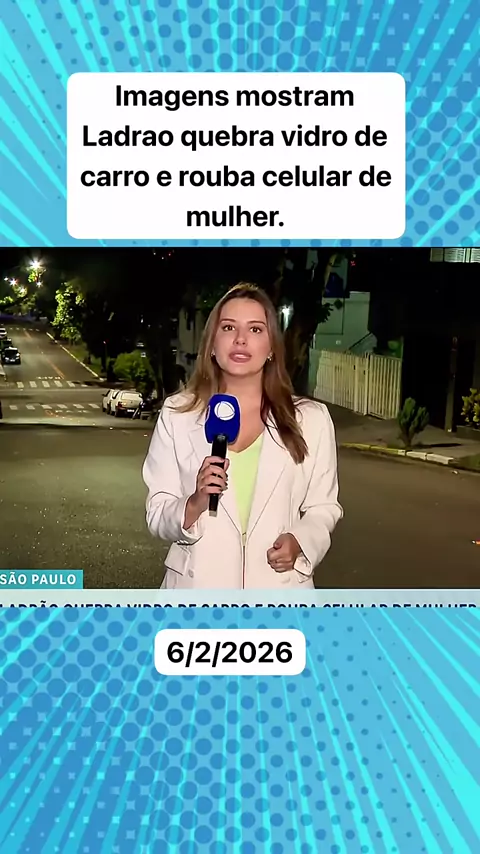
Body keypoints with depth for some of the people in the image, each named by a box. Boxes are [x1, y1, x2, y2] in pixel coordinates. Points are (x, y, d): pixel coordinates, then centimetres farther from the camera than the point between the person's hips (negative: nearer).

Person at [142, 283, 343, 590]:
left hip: (277, 590, 0)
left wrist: (299, 542, -13)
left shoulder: (311, 419, -1)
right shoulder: (177, 415, -1)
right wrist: (196, 504, -20)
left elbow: (323, 507, 6)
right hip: (198, 587, 0)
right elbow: (157, 515, 0)